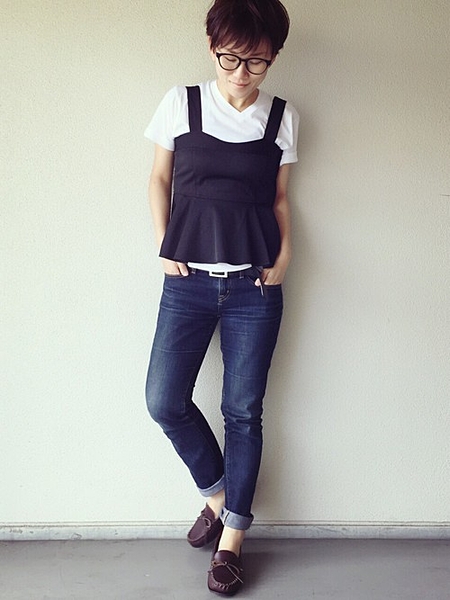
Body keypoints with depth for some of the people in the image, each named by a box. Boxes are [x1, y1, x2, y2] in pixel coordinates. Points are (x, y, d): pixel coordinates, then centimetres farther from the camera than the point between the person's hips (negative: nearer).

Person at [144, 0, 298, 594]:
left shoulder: (283, 117, 4)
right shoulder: (181, 103, 1)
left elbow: (279, 196, 12)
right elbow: (160, 178, 10)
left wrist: (284, 256, -1)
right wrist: (164, 248, 2)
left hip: (255, 286, 0)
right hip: (188, 280, 1)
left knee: (243, 411, 4)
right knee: (165, 401, -2)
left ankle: (231, 537, 21)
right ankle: (217, 492, 26)